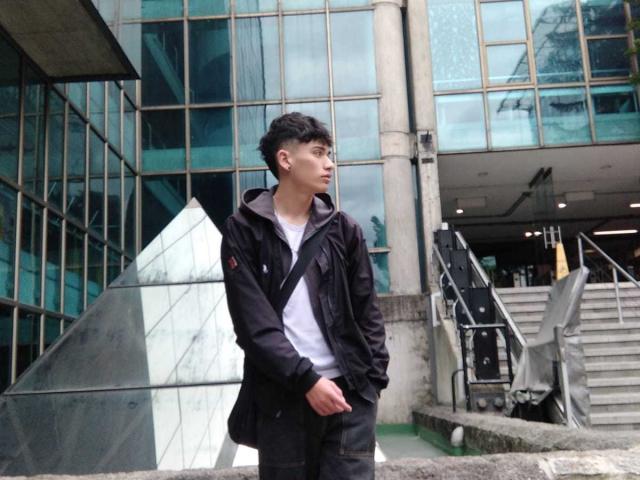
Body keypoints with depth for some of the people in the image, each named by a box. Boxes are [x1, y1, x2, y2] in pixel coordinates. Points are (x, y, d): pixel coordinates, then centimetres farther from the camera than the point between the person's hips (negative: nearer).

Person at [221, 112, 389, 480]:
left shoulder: (344, 229, 9)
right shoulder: (243, 231, -1)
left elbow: (368, 313, 10)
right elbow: (253, 323, -8)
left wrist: (373, 379, 0)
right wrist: (306, 379, -14)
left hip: (351, 392, 2)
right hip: (283, 398, -2)